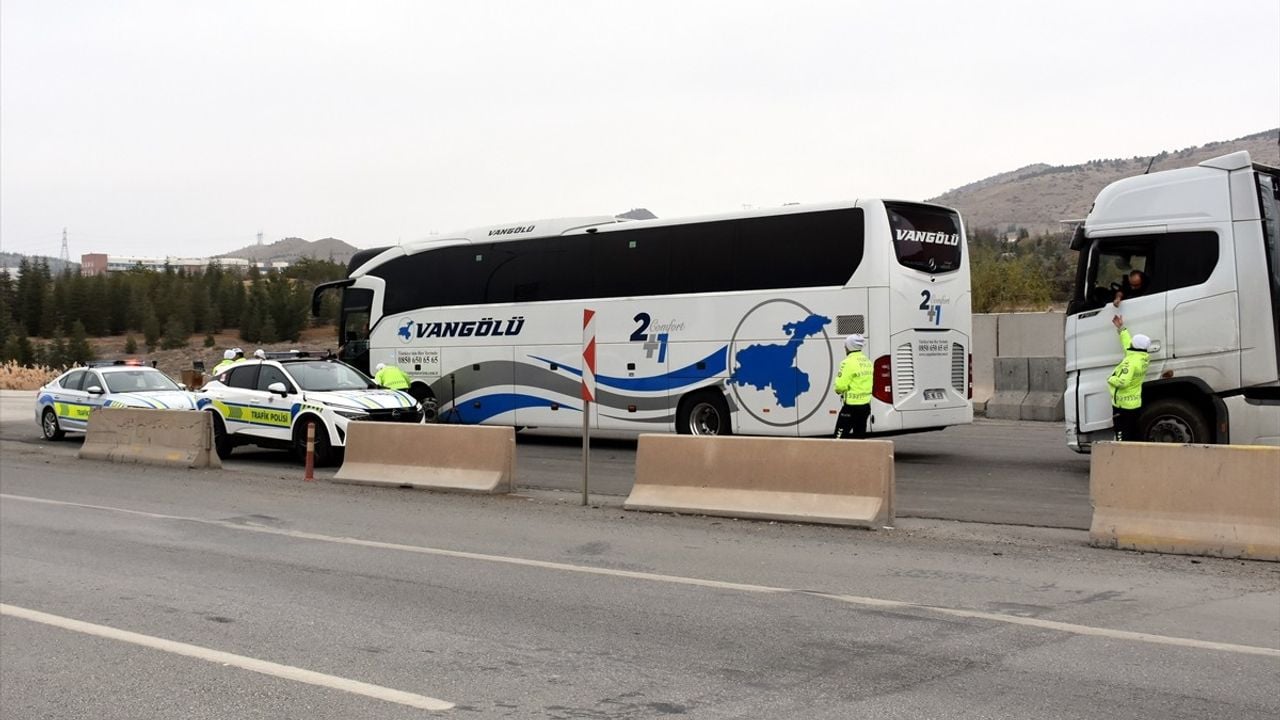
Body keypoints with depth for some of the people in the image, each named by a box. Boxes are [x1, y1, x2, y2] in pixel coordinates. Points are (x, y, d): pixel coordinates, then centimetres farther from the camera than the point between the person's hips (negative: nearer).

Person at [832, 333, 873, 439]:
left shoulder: (848, 362, -16)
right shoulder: (867, 361, 10)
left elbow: (840, 386, -19)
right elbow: (867, 383, 11)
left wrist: (838, 390, 4)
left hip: (852, 406, -8)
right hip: (866, 404, 8)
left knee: (840, 436, -5)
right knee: (859, 436, 15)